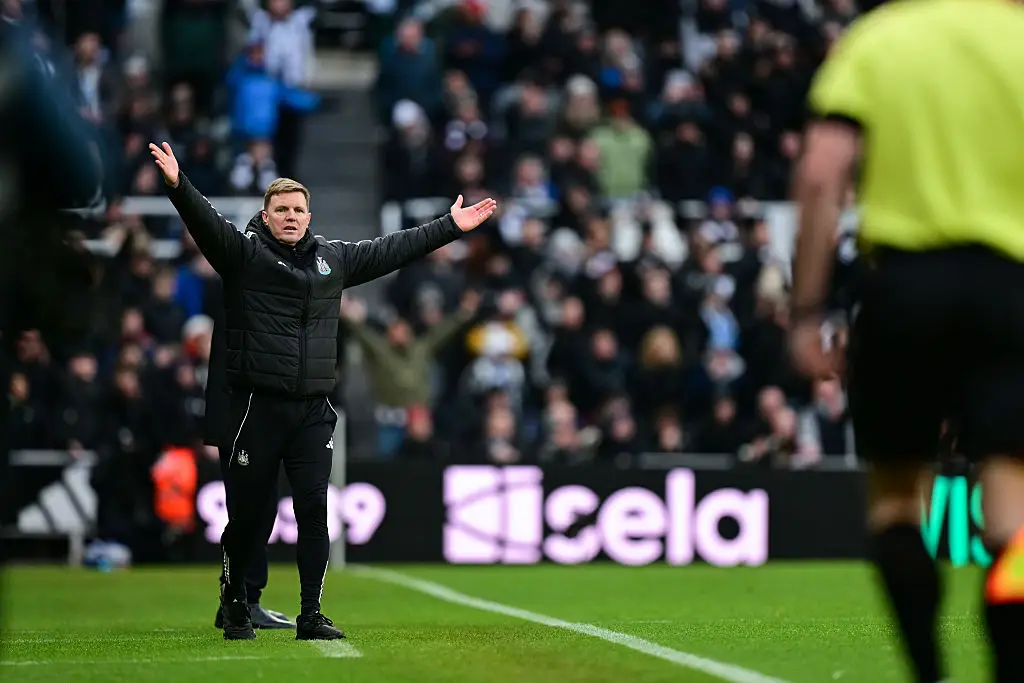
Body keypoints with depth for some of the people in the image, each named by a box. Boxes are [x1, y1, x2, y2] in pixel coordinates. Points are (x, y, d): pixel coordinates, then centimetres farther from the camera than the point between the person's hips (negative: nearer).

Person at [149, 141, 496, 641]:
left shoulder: (333, 259, 14)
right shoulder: (244, 254, 0)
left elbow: (391, 250, 21)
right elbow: (207, 223, -16)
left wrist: (450, 227, 23)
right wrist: (178, 186, -35)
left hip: (313, 411, 4)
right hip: (257, 407, -3)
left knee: (314, 509, -3)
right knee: (247, 513, 2)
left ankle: (311, 615, 2)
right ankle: (234, 603, 23)